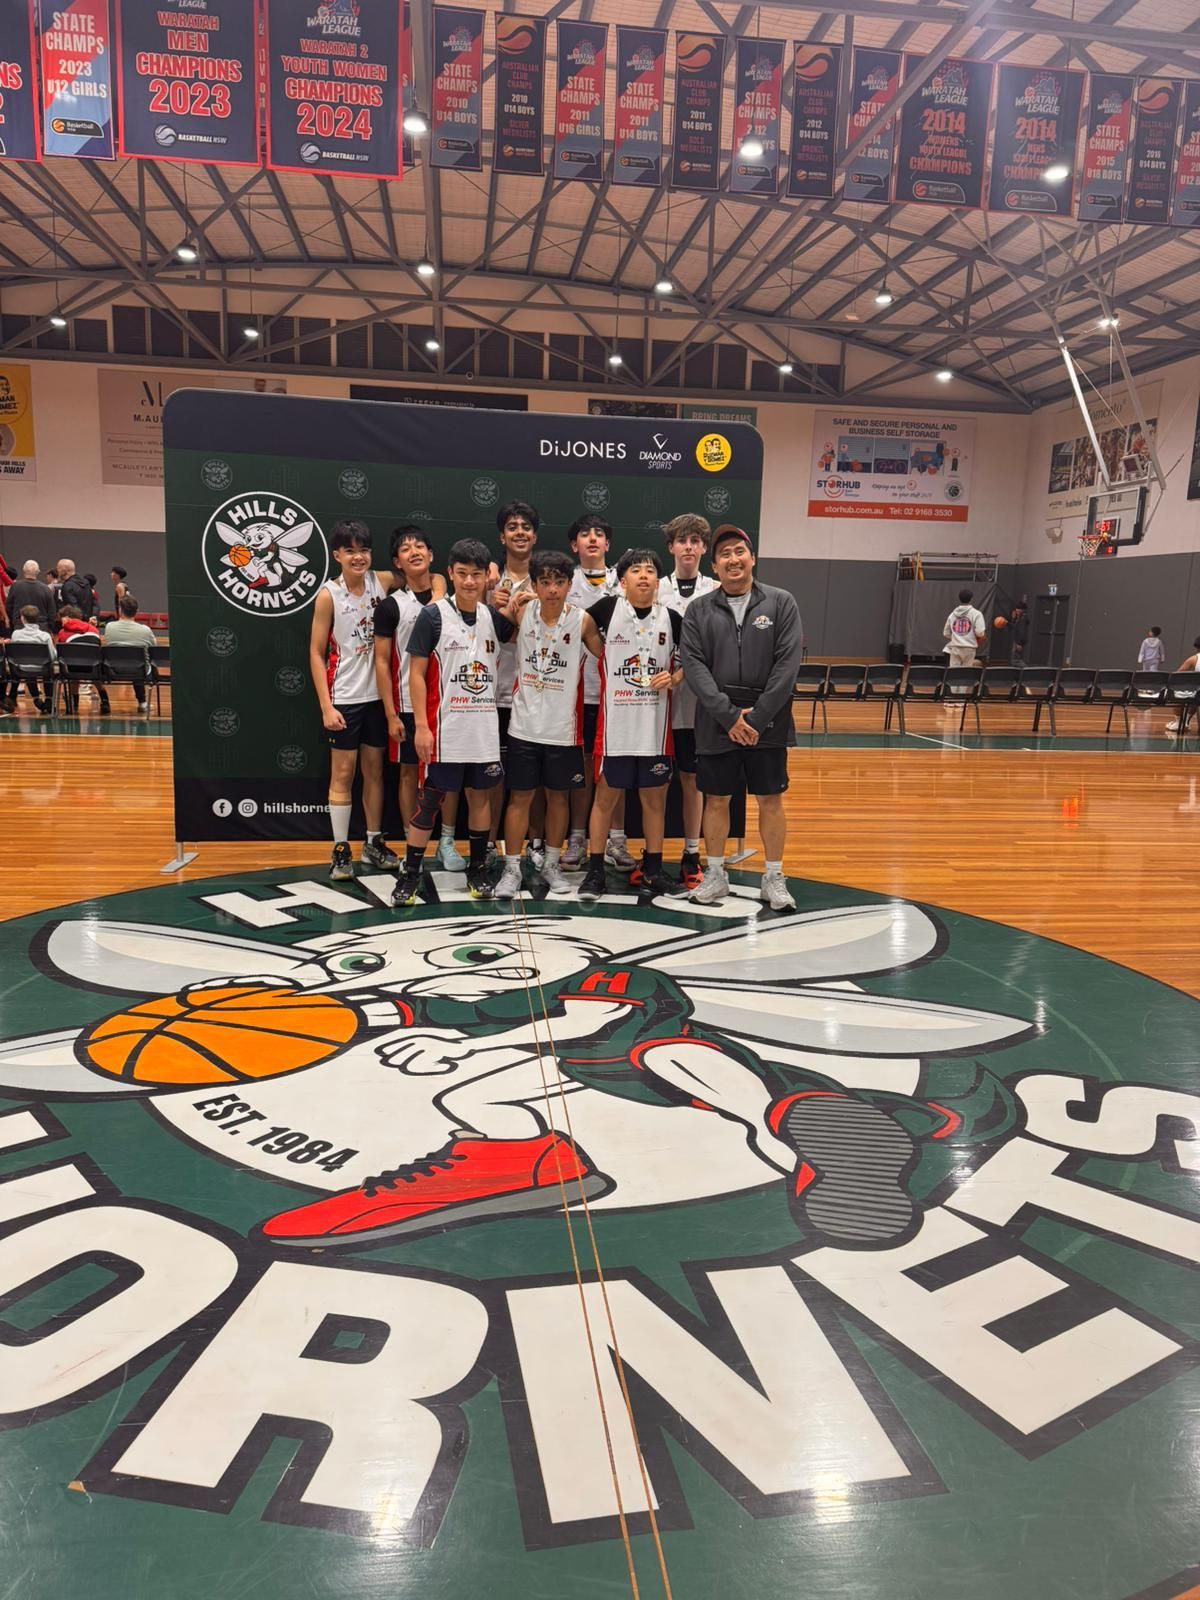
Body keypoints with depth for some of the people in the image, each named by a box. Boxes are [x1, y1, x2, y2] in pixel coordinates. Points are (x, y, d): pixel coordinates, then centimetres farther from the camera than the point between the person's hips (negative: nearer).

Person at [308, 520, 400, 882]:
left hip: (377, 695, 4)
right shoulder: (329, 595, -9)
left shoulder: (382, 582, -1)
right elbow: (316, 653, -7)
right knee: (342, 774, 2)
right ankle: (340, 850, 11)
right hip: (344, 698, -4)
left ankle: (374, 843, 24)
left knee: (374, 771, 12)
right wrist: (326, 706, -13)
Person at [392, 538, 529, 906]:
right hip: (444, 730, -4)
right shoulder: (433, 616, -7)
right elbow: (416, 673, -8)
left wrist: (516, 610, 6)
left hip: (484, 729, 4)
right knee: (429, 800, 0)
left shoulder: (493, 617, 6)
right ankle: (409, 875, 9)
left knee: (480, 795, 12)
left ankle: (478, 869, 24)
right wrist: (421, 726, -13)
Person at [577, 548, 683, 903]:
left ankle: (652, 870, 23)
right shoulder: (608, 608, -4)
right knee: (605, 795, 6)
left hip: (656, 725, 2)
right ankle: (595, 871, 15)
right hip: (615, 724, -2)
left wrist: (674, 678, -5)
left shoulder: (671, 618, 1)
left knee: (655, 798, 10)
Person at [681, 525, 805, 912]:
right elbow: (693, 665, -5)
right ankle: (715, 875, 22)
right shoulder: (699, 610, 4)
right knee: (716, 800, 8)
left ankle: (774, 878, 18)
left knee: (771, 799, 6)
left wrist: (758, 716, -12)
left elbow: (788, 663, -5)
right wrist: (728, 715, -14)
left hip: (767, 723, -1)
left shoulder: (781, 603, 1)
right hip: (716, 724, 1)